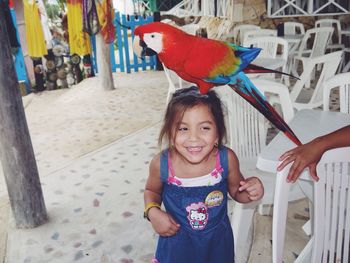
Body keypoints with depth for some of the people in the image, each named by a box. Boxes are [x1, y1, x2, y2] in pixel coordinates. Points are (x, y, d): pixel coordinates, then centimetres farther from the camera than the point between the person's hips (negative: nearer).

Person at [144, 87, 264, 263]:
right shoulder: (161, 164, -23)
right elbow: (152, 191, 0)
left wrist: (251, 191, -22)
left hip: (217, 241, 1)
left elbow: (236, 191, -2)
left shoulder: (227, 159, -22)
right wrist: (152, 212, -18)